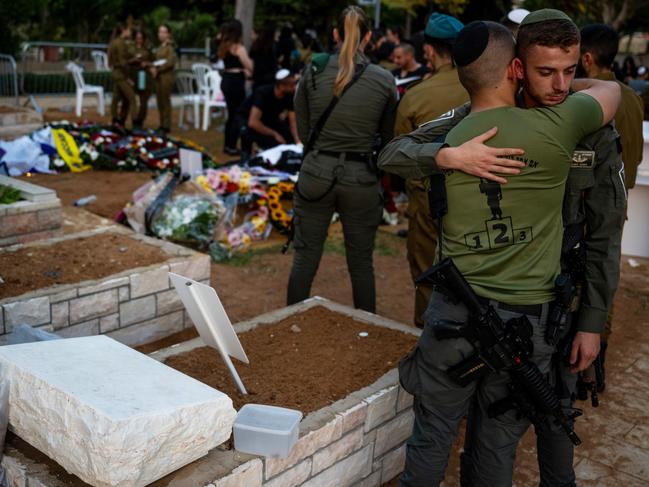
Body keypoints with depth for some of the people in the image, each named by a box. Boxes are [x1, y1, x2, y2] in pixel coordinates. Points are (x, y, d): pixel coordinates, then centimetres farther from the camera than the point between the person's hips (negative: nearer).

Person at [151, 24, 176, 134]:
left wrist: (158, 69, -16)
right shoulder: (159, 47, 15)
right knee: (159, 101, 8)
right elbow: (155, 59, 19)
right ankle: (162, 124, 15)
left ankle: (166, 126, 0)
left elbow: (170, 62, -17)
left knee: (165, 100, -5)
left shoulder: (170, 47, -7)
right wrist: (153, 67, -2)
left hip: (167, 76, -7)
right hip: (158, 77, 8)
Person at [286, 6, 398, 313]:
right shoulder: (384, 80, -5)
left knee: (305, 256, 10)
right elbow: (388, 135, 8)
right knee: (361, 262, 11)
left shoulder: (313, 71, -3)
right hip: (361, 177, -1)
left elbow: (303, 131, 5)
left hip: (316, 172, 1)